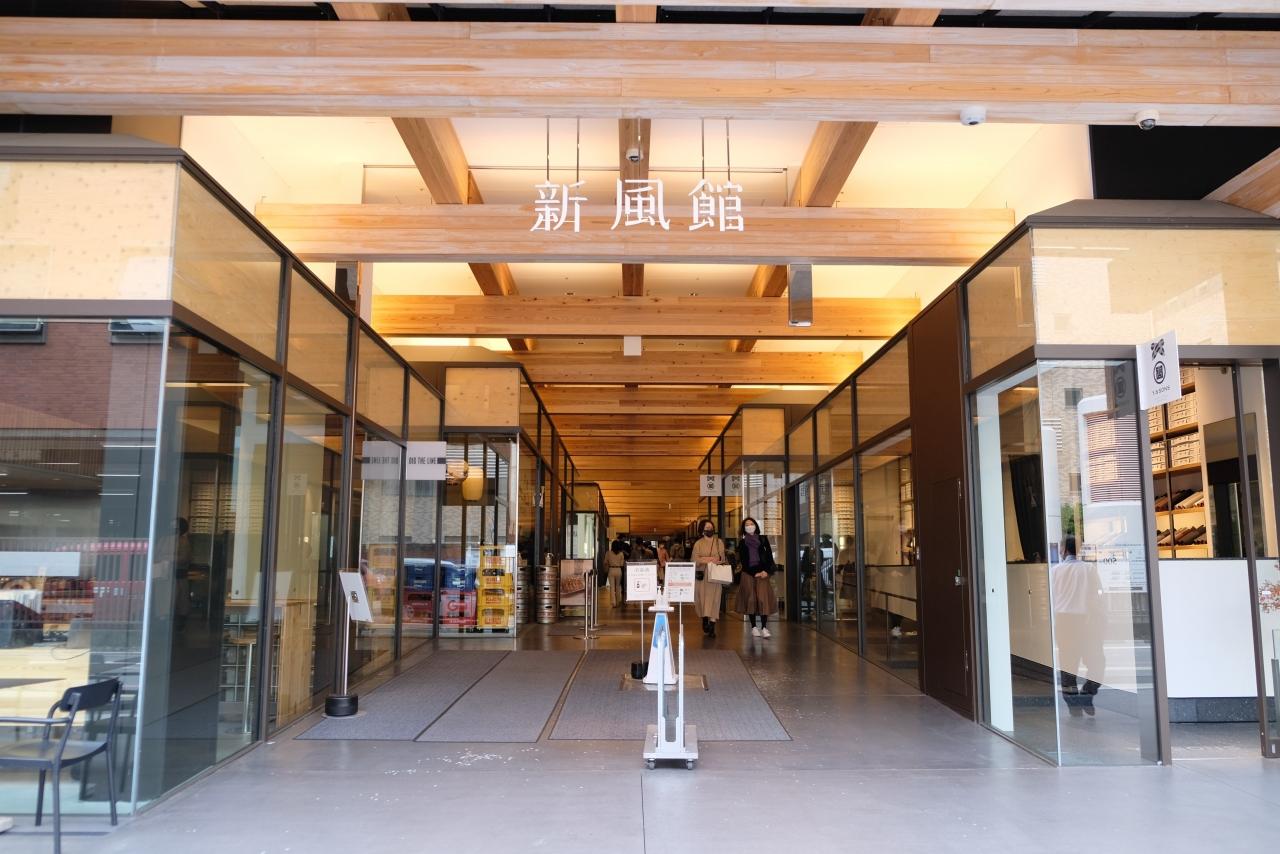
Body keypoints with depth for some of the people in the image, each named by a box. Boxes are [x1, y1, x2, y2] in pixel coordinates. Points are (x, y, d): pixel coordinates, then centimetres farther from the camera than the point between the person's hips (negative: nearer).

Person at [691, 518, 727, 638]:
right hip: (702, 575, 0)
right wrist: (711, 559, -14)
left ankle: (712, 627, -11)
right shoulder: (698, 543, 6)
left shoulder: (719, 542, 9)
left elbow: (722, 557, 7)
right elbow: (695, 559, -4)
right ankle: (705, 621, 20)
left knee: (713, 599, -8)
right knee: (703, 598, 2)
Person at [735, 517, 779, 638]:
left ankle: (764, 627, -13)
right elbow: (742, 560, 5)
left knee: (763, 598, -11)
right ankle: (754, 627, 4)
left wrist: (766, 571, -7)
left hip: (763, 572, -1)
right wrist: (754, 573, -4)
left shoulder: (763, 539, 11)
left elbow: (769, 555, 6)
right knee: (751, 599, -2)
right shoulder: (742, 542, 11)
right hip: (748, 573, 1)